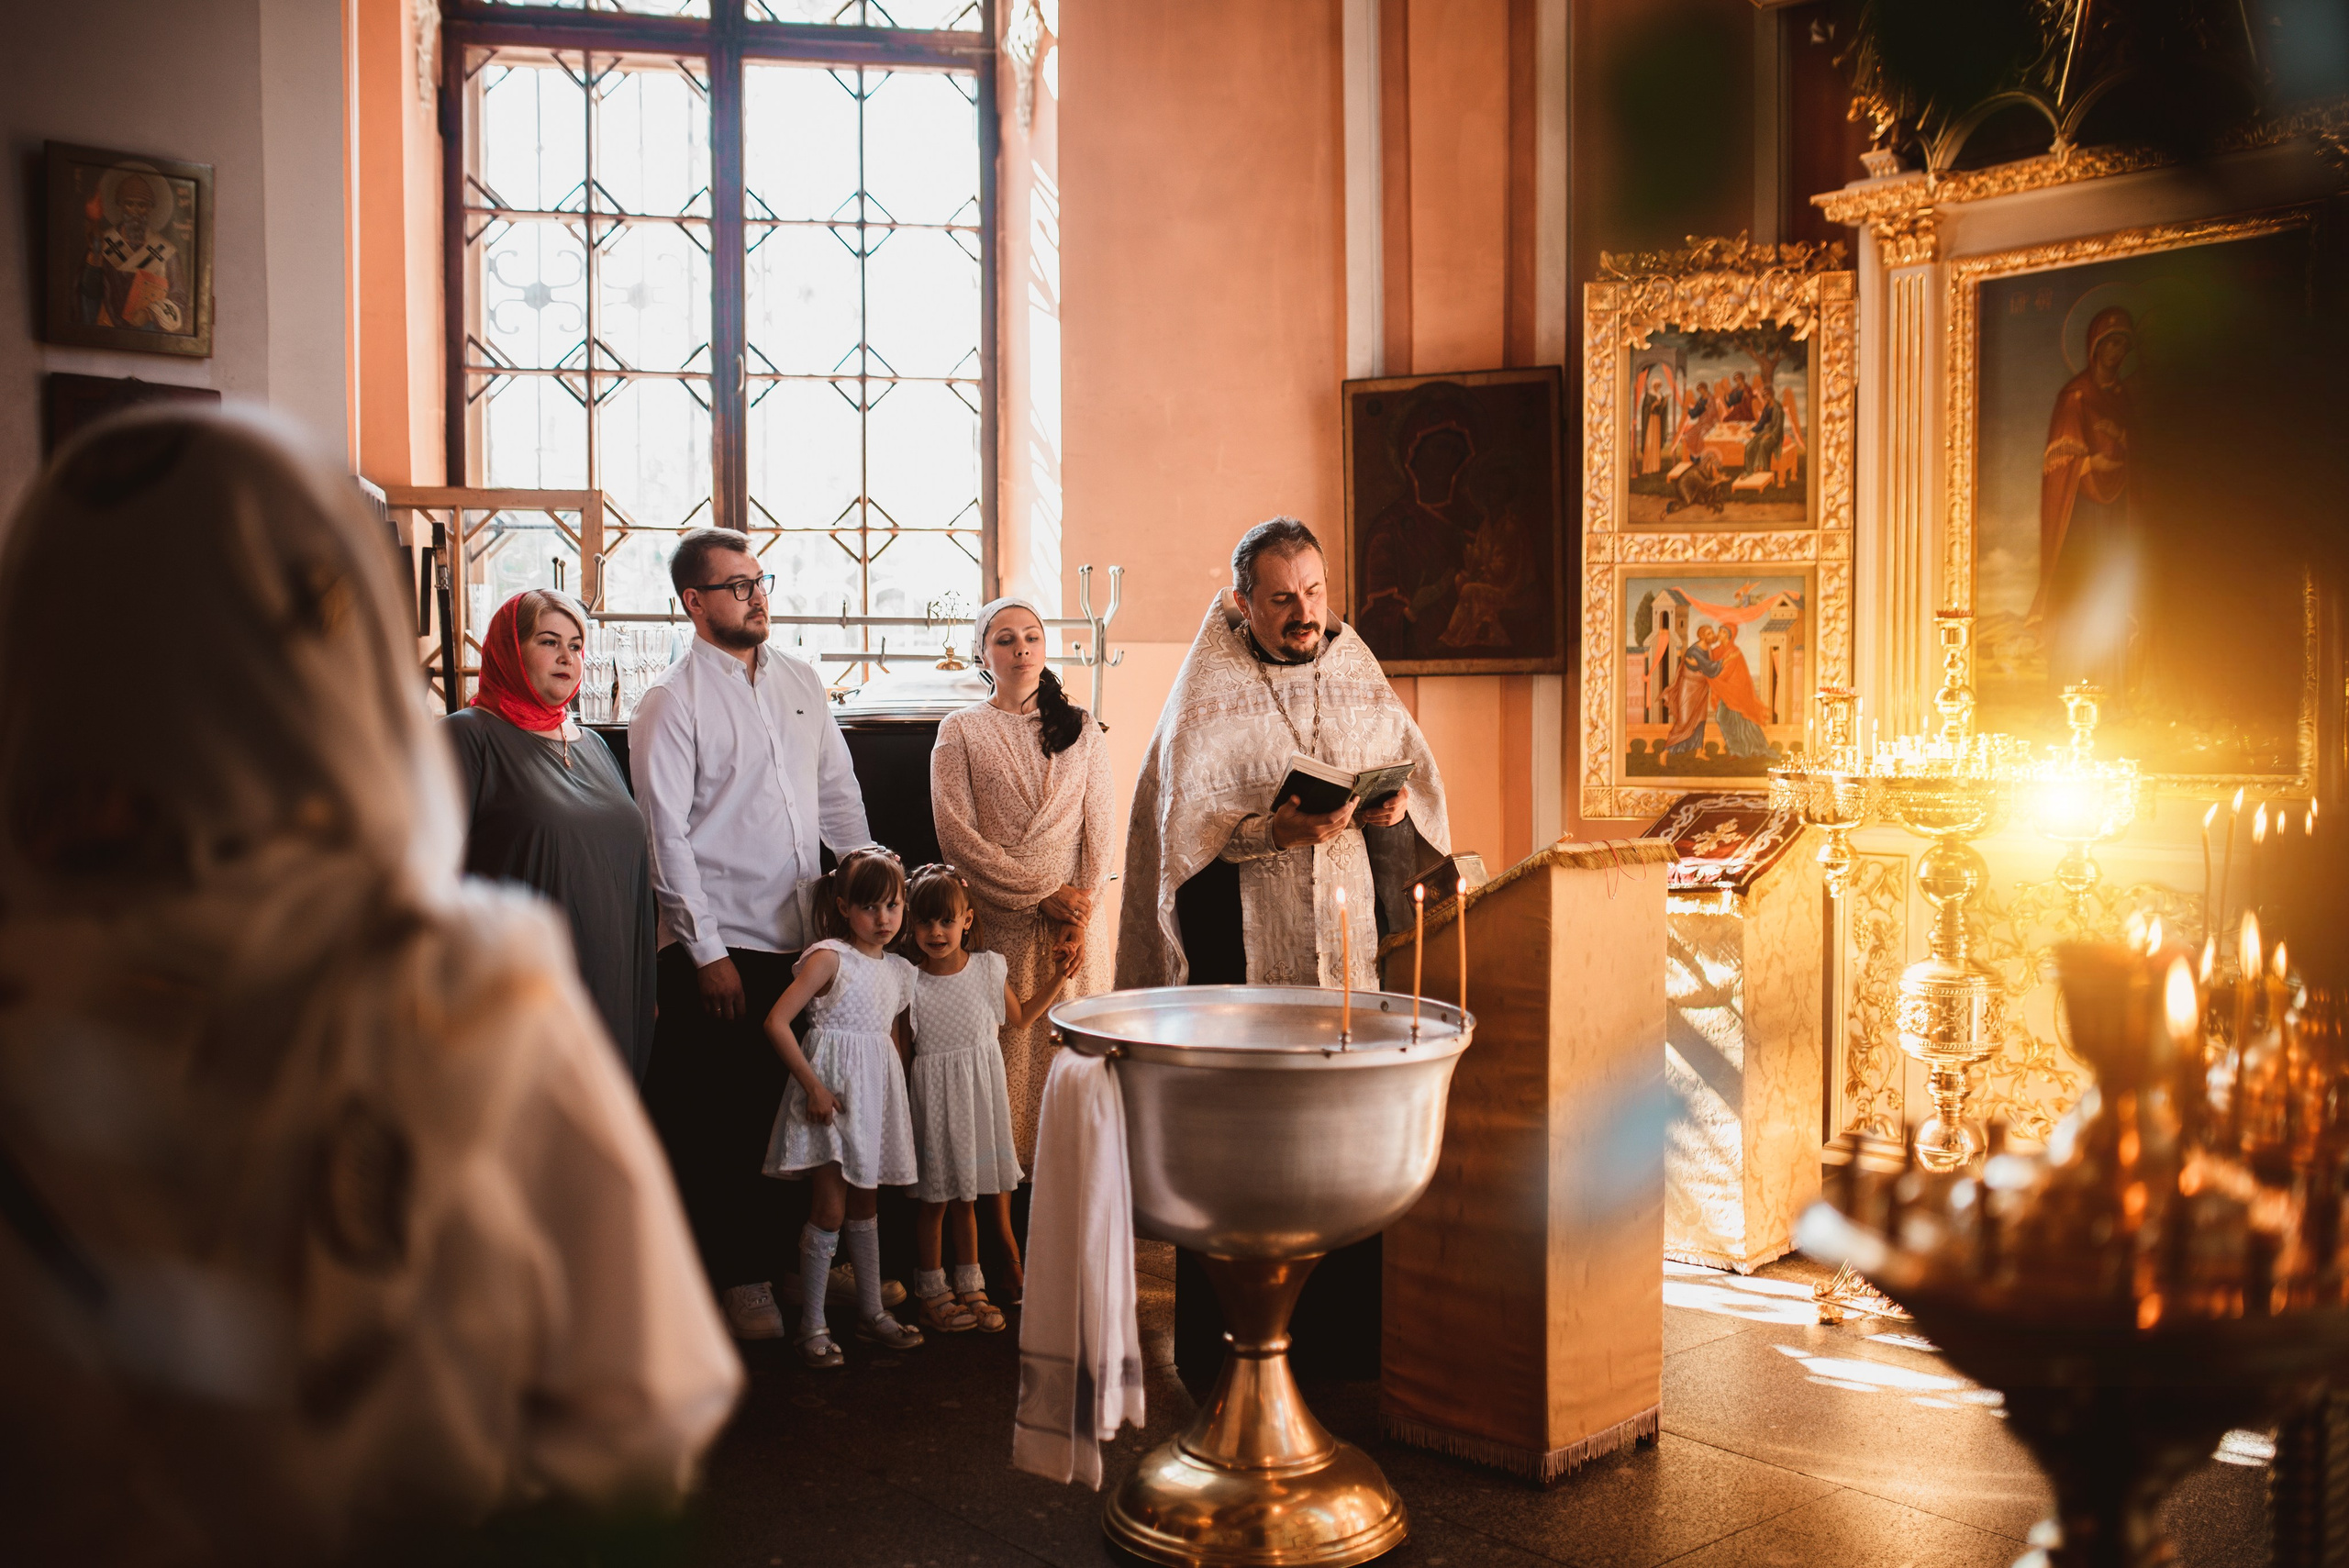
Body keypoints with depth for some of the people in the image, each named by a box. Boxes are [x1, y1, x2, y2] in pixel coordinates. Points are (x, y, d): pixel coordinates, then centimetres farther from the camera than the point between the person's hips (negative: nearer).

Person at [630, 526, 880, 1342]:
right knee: (728, 1120, 3)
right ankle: (743, 1276, 17)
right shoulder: (673, 700, -7)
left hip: (807, 938, 5)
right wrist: (708, 952, -12)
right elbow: (665, 834, -10)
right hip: (722, 946, -5)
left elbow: (838, 792, 17)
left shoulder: (800, 681, 11)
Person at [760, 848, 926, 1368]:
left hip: (878, 1092, 6)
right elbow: (776, 1022, -17)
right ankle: (812, 1326, 5)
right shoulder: (829, 957, -11)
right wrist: (813, 1086, -17)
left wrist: (896, 1093, 8)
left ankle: (871, 1312, 26)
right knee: (830, 1209, -5)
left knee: (866, 1205, 16)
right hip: (833, 1093, -6)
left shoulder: (900, 970, 9)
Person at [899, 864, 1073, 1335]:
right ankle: (931, 1291, 20)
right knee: (935, 1200, 5)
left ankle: (969, 1287, 24)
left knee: (967, 1197, 12)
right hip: (934, 1098, -2)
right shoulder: (909, 982, -10)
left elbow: (1018, 1018, 14)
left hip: (982, 1095, 2)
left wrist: (1060, 977, 9)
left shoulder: (989, 969, -2)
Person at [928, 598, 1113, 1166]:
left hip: (1075, 922, 2)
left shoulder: (1082, 729, 12)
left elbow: (1099, 828, 6)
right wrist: (1042, 894, -10)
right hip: (996, 922, -2)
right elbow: (956, 836, -5)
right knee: (1004, 1050, -4)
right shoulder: (961, 731, 4)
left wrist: (1079, 917, -6)